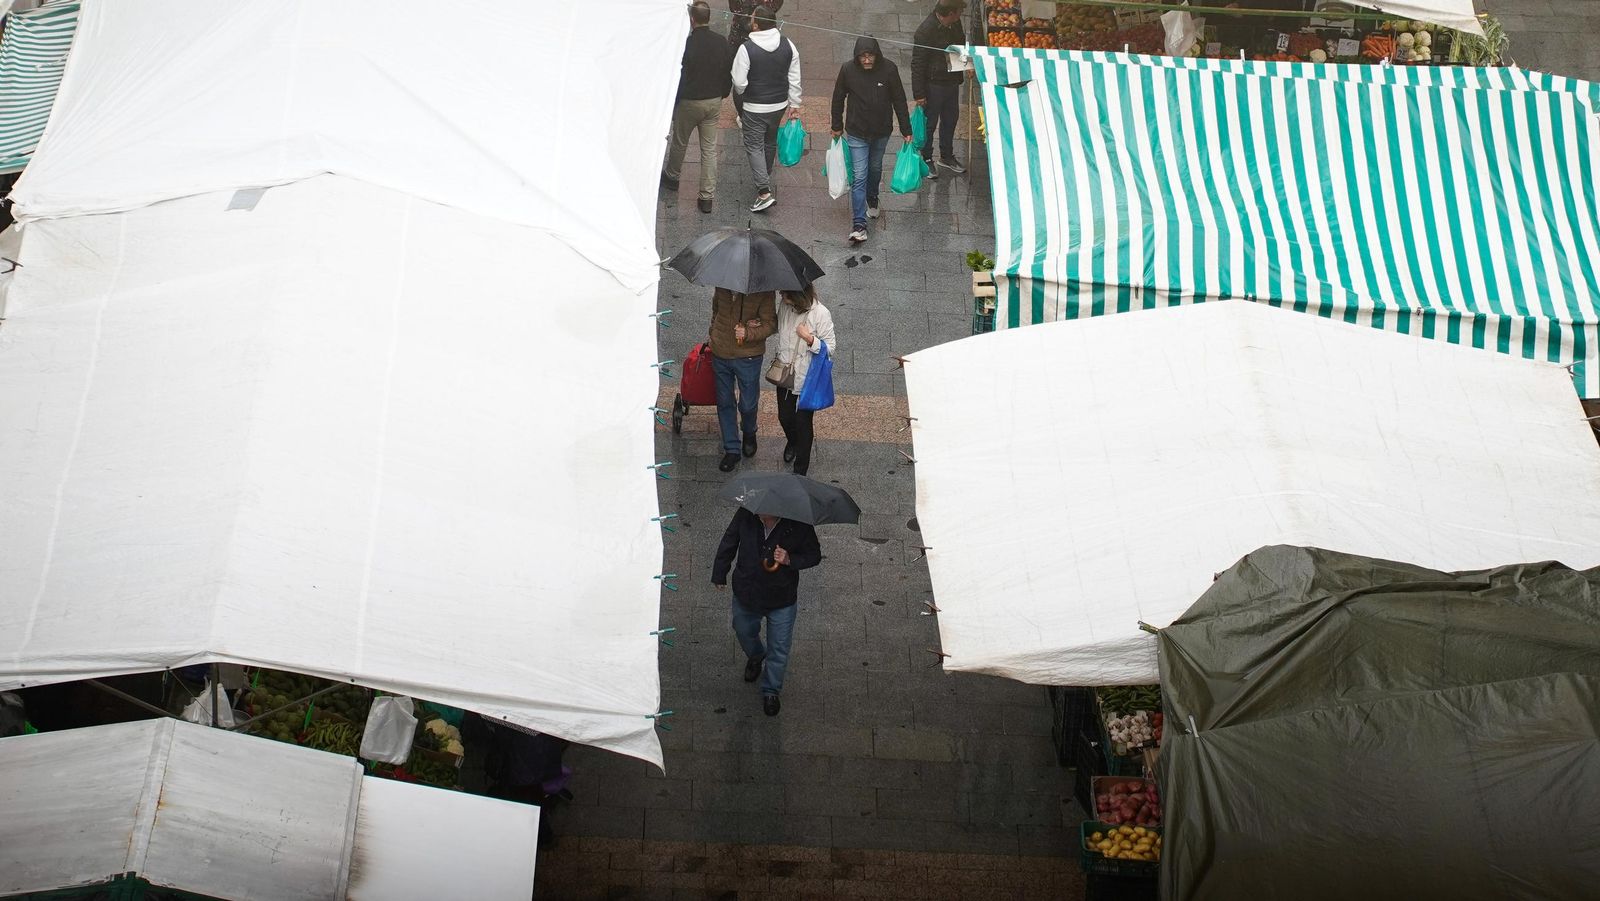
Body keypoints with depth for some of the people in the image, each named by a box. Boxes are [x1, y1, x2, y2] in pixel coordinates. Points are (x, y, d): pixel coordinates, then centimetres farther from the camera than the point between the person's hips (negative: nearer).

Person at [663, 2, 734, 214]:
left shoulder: (686, 45, -21)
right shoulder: (722, 44, -6)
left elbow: (677, 78, -15)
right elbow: (729, 76, 4)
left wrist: (672, 104, -1)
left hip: (689, 103, -4)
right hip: (714, 103, 4)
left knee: (680, 143, 20)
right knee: (710, 149, 7)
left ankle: (672, 177, 43)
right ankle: (707, 197, 8)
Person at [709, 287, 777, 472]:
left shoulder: (763, 291, -19)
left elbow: (770, 324, -16)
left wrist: (748, 334, -30)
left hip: (748, 357, -4)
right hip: (720, 355, 4)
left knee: (748, 404, 10)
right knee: (724, 403, 11)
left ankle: (749, 434, 44)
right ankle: (732, 449, 25)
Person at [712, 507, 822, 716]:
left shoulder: (798, 524, -25)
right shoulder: (745, 515, -20)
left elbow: (814, 555, -11)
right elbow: (729, 543, -3)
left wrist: (790, 560, -30)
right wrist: (719, 575, 7)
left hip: (782, 599, -2)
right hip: (746, 593, 2)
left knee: (779, 648, 12)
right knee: (744, 632, 28)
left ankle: (771, 691, 37)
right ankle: (755, 657, 63)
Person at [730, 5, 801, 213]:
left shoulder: (747, 48, -21)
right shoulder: (787, 45, -5)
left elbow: (739, 82, -17)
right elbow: (794, 79, 1)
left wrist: (740, 96, 6)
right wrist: (794, 104, 10)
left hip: (754, 108, -5)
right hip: (779, 104, 5)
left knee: (754, 147, 2)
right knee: (770, 143, 23)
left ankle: (764, 192, -8)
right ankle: (765, 179, 42)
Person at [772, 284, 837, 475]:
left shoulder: (821, 314, -23)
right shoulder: (784, 305, -6)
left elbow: (830, 348, -17)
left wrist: (809, 338, -29)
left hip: (806, 380, -5)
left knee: (803, 424, 8)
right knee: (784, 417, 22)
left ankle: (800, 470, 25)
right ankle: (792, 442, 57)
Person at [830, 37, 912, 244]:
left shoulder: (888, 69, -14)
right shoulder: (847, 70, -14)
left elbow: (899, 101, -6)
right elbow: (838, 99, 0)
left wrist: (906, 131, -3)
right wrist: (837, 126, 8)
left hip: (881, 132, 2)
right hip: (857, 132, -2)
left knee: (875, 168, 22)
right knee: (859, 176, -7)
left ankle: (872, 200, 51)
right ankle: (859, 224, -8)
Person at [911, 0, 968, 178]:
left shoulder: (955, 24, -4)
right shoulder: (926, 31, -26)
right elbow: (917, 65, -21)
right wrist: (919, 94, -20)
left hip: (952, 82, 7)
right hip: (933, 85, -7)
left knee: (950, 120, 21)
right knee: (930, 124, 9)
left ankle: (947, 156, 40)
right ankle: (927, 159, 28)